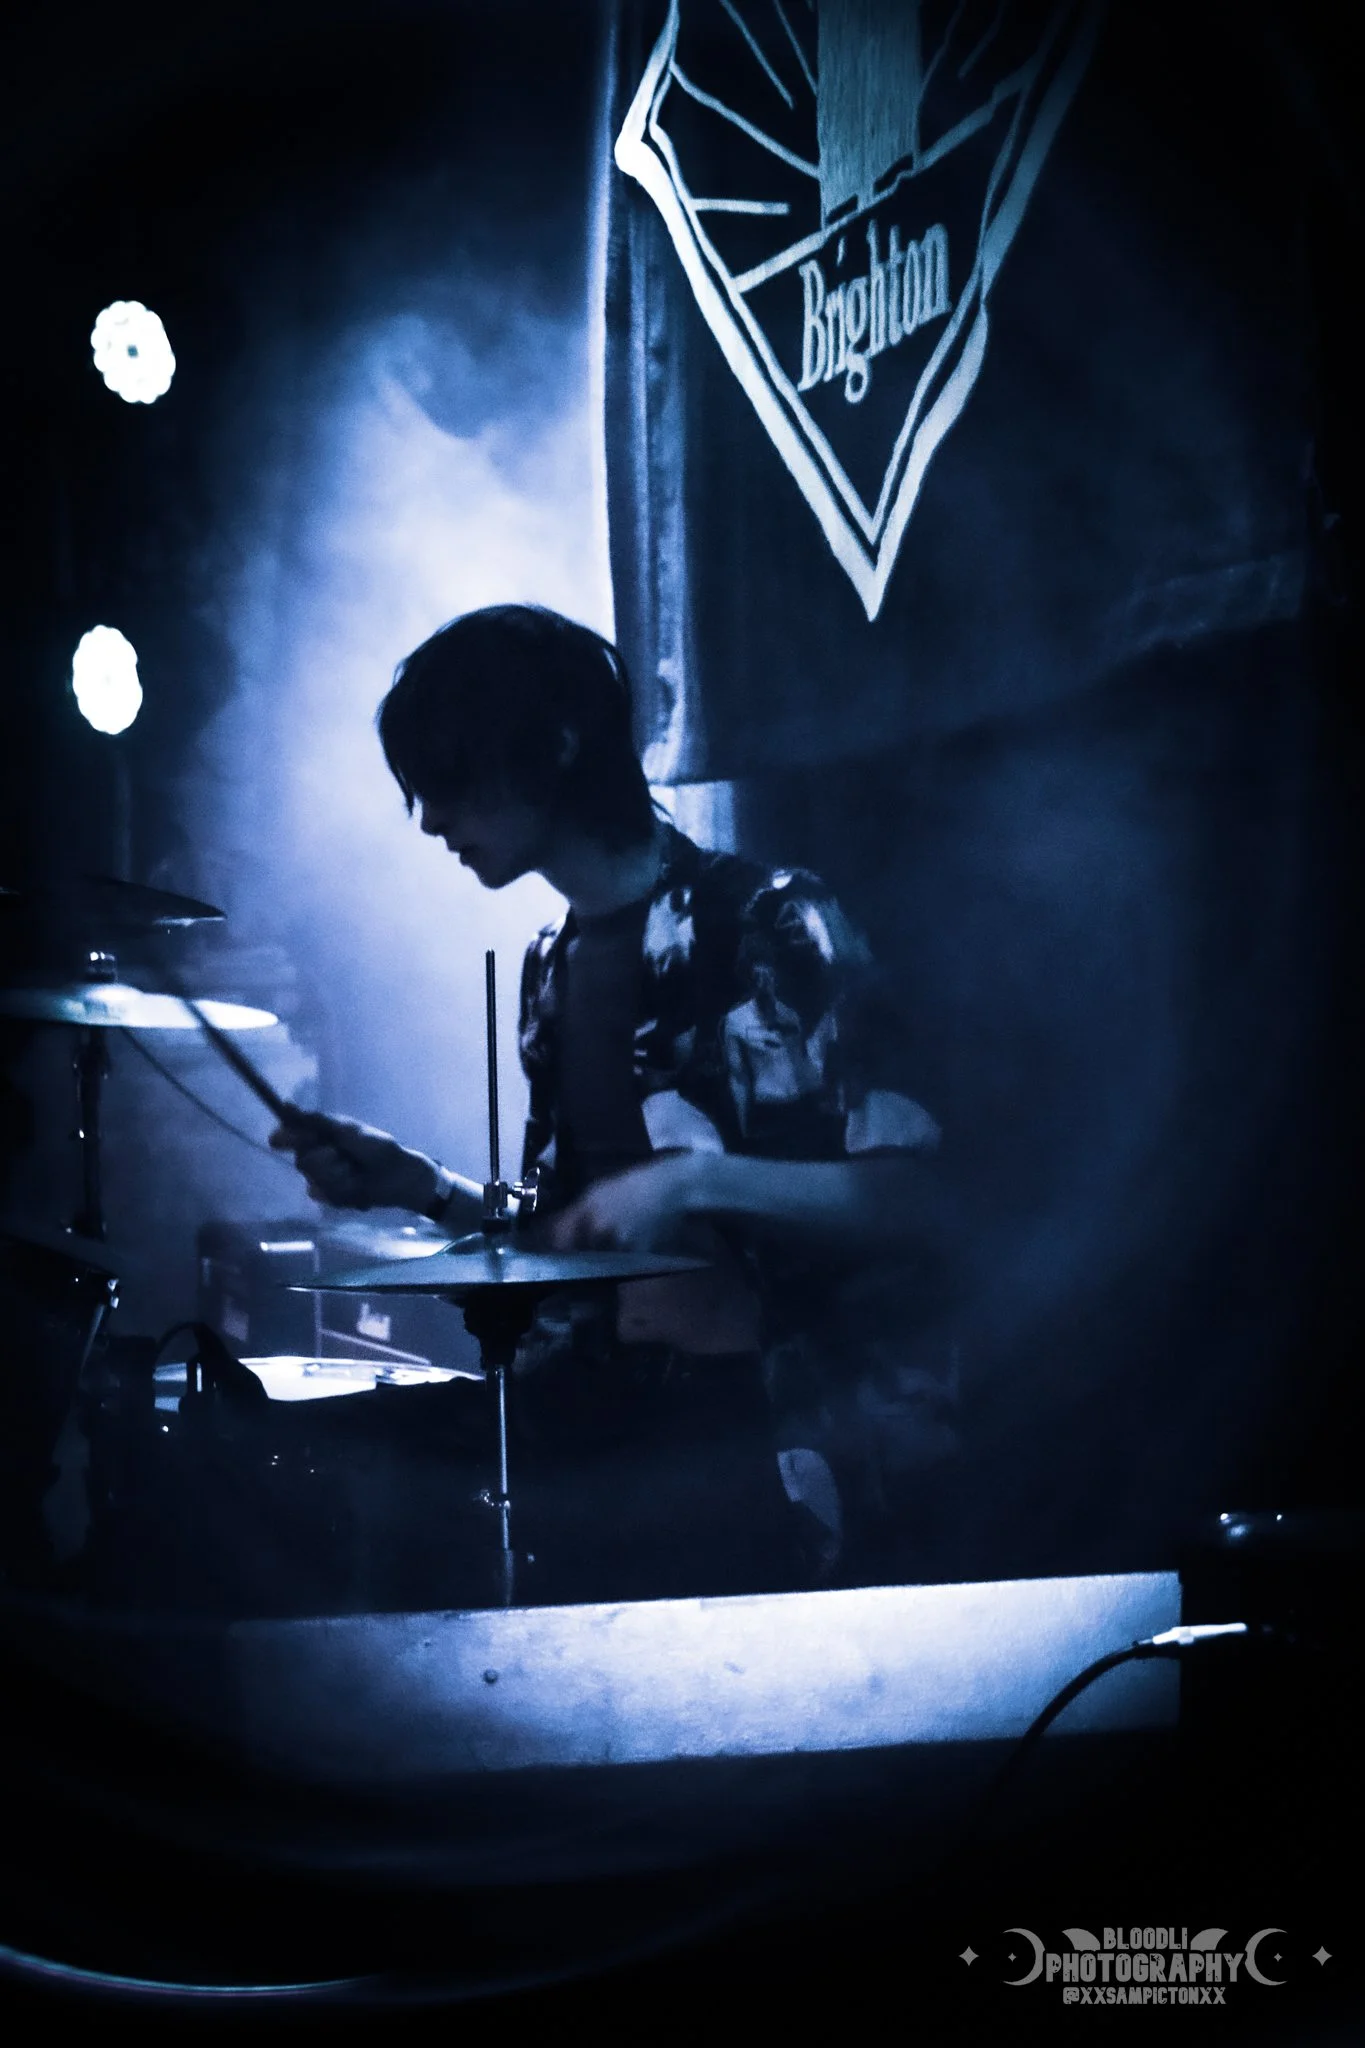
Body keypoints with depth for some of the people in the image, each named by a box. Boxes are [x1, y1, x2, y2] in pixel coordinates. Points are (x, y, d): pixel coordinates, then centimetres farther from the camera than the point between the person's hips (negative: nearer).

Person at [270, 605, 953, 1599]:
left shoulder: (768, 926, -6)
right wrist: (422, 1187, 9)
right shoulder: (555, 967, 16)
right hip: (591, 1418, 7)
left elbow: (913, 1207, -13)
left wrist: (698, 1181, -25)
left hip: (747, 1442, -7)